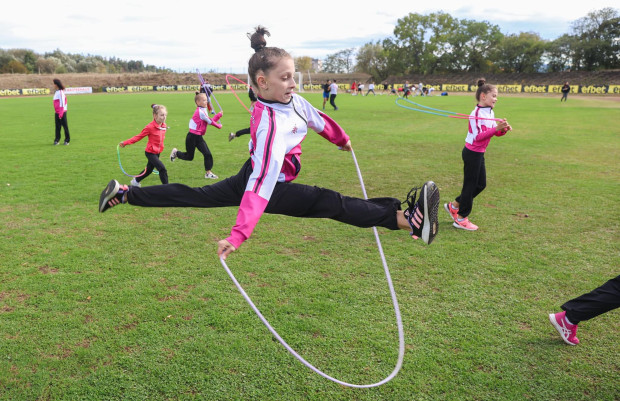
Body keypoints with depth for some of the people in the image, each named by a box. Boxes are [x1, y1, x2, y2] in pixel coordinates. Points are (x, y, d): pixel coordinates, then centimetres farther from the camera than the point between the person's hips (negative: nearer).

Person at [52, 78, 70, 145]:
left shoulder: (61, 92, -13)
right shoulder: (56, 92, 15)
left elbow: (62, 103, -17)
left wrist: (61, 113, -19)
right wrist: (56, 111, 18)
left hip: (62, 112, -8)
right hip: (57, 112, 8)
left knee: (65, 126, 0)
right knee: (57, 126, 7)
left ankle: (67, 140, 7)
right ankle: (57, 140, 9)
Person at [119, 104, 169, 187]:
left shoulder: (164, 126, -2)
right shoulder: (150, 127, -21)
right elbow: (138, 137, -15)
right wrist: (125, 143, -17)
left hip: (157, 152, 8)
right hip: (150, 152, -8)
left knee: (149, 170, 21)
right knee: (163, 169, -16)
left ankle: (135, 181, 43)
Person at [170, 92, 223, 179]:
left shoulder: (203, 110, 10)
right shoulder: (200, 111, -19)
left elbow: (210, 121, 8)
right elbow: (210, 122, -13)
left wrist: (219, 115, 3)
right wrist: (219, 126, 3)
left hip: (199, 137, 8)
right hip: (192, 137, -8)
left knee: (208, 154, -4)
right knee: (189, 156, 6)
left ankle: (208, 172, 3)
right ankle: (176, 152, 33)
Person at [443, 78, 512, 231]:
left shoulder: (490, 113, 8)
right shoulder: (477, 114, -19)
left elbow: (495, 132, 7)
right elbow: (478, 136, -27)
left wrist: (503, 130, -13)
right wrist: (496, 128, -32)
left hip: (479, 154, 9)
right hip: (472, 153, -9)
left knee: (481, 184, 15)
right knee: (470, 185, -1)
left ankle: (453, 206, 27)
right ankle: (461, 219, 12)